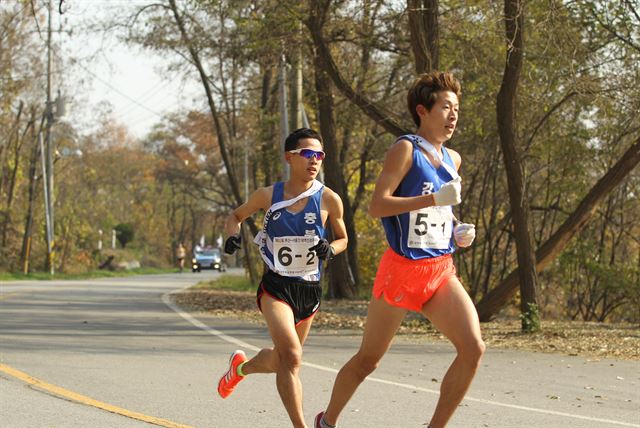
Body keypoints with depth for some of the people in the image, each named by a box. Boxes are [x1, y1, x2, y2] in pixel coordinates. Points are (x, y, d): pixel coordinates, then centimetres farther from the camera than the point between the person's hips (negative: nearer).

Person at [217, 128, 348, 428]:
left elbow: (342, 238, 9)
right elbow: (236, 215, 14)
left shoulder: (329, 199, -6)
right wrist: (233, 235, -8)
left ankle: (241, 367, 52)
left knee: (279, 362, 19)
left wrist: (330, 249, -14)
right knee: (291, 357, -24)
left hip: (309, 290, 3)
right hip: (276, 287, -3)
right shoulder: (269, 195, -4)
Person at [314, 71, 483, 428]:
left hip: (441, 272, 6)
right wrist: (435, 199, -28)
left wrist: (459, 232, 8)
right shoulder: (406, 150, -10)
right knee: (369, 359, 6)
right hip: (402, 269, -6)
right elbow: (377, 205, -21)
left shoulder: (452, 160, 13)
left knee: (474, 348, -13)